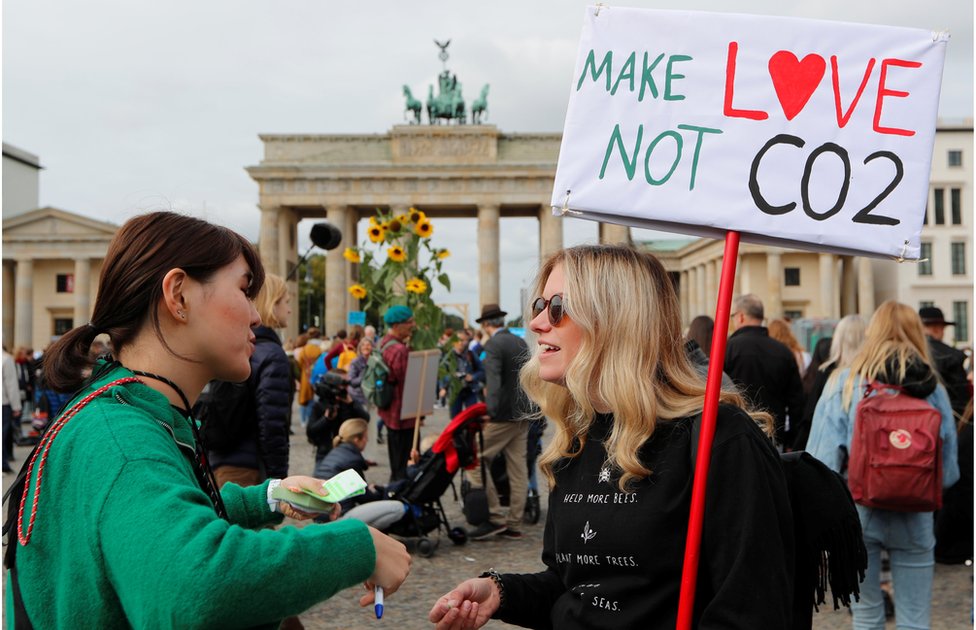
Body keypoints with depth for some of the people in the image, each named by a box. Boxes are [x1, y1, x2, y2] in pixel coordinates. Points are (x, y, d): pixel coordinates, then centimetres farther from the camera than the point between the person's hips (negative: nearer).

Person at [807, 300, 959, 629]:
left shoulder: (844, 384, -7)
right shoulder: (934, 389, -1)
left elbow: (822, 460, -11)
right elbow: (948, 469, 4)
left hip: (857, 513, -1)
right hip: (914, 518, 1)